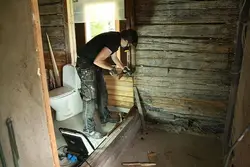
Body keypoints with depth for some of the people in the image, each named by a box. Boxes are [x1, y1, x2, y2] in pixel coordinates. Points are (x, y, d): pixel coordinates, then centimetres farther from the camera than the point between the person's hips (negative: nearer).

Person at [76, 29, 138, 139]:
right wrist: (111, 68, -15)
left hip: (94, 64, 10)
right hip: (85, 64, -10)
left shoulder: (116, 38, 6)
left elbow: (114, 57, 22)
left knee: (102, 92, 16)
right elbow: (97, 61, -30)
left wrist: (124, 68, 29)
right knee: (90, 97, -7)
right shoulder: (114, 42, -25)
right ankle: (89, 129, 5)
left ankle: (105, 117, 33)